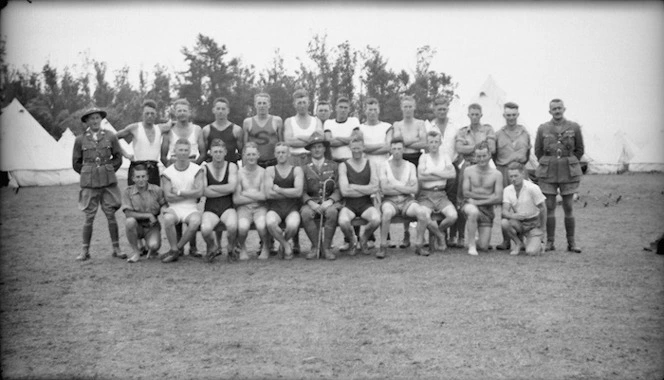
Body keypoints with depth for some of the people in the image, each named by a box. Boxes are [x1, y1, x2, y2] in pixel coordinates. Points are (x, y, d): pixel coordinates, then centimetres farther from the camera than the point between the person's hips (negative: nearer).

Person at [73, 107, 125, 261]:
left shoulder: (111, 137, 4)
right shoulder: (80, 140, 3)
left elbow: (118, 158, 11)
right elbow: (76, 163, 11)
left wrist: (108, 171, 5)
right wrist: (89, 174, 8)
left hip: (108, 182, 1)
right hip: (89, 183, 0)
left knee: (111, 215, 2)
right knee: (89, 217, 1)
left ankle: (116, 249, 10)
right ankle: (85, 251, 10)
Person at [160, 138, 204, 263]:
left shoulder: (197, 170, 6)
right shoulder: (167, 173, 6)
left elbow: (199, 192, -7)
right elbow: (168, 197, -4)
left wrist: (179, 192, -5)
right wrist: (191, 194, -5)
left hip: (191, 208, 0)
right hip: (174, 208, 0)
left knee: (196, 221, -34)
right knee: (168, 218, -35)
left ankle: (177, 248, -12)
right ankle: (175, 250, -15)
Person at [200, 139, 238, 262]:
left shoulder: (231, 167, 8)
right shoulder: (204, 168, 7)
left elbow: (232, 187, -9)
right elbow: (204, 192, -6)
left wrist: (212, 187, -4)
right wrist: (226, 190, -6)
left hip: (228, 207, 0)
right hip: (210, 208, 0)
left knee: (232, 226, -35)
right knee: (205, 229, -33)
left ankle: (231, 248, 0)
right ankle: (213, 247, 5)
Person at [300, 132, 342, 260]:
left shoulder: (333, 166, 12)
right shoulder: (305, 169, 12)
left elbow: (338, 189, 4)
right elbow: (302, 191, 5)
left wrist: (329, 201, -15)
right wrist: (311, 203, -15)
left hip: (330, 201, 0)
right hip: (311, 202, 1)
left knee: (332, 212, -35)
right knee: (306, 213, -33)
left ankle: (326, 247, -22)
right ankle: (316, 246, -17)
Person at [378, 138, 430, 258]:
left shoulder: (410, 166, 8)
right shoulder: (384, 167, 3)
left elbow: (414, 189, -2)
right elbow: (384, 189, -9)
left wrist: (394, 186, -7)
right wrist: (405, 188, -6)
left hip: (407, 200, 2)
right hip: (390, 200, -2)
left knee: (422, 212, -28)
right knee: (387, 212, -37)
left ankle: (418, 246, -13)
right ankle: (383, 247, -23)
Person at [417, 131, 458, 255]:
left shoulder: (445, 157, 13)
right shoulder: (424, 157, 6)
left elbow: (453, 174, -4)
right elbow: (420, 175, -11)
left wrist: (432, 171, -8)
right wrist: (442, 175, -6)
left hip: (441, 194, 2)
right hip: (425, 194, -2)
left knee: (453, 216, -24)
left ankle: (434, 235, 6)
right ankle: (440, 235, 1)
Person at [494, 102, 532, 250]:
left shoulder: (525, 133, 10)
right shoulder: (498, 134, 7)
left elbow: (527, 153, 18)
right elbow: (493, 154, 13)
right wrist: (500, 167, 10)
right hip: (503, 173, -1)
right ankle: (506, 240, 3)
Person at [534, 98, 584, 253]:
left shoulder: (574, 127, 1)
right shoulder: (543, 128, 2)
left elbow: (579, 150, 10)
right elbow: (538, 151, 11)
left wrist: (569, 164, 8)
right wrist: (547, 165, 8)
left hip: (568, 173, 0)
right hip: (548, 173, 0)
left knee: (569, 208, 2)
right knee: (550, 208, 1)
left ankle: (571, 243, 10)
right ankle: (550, 242, 8)